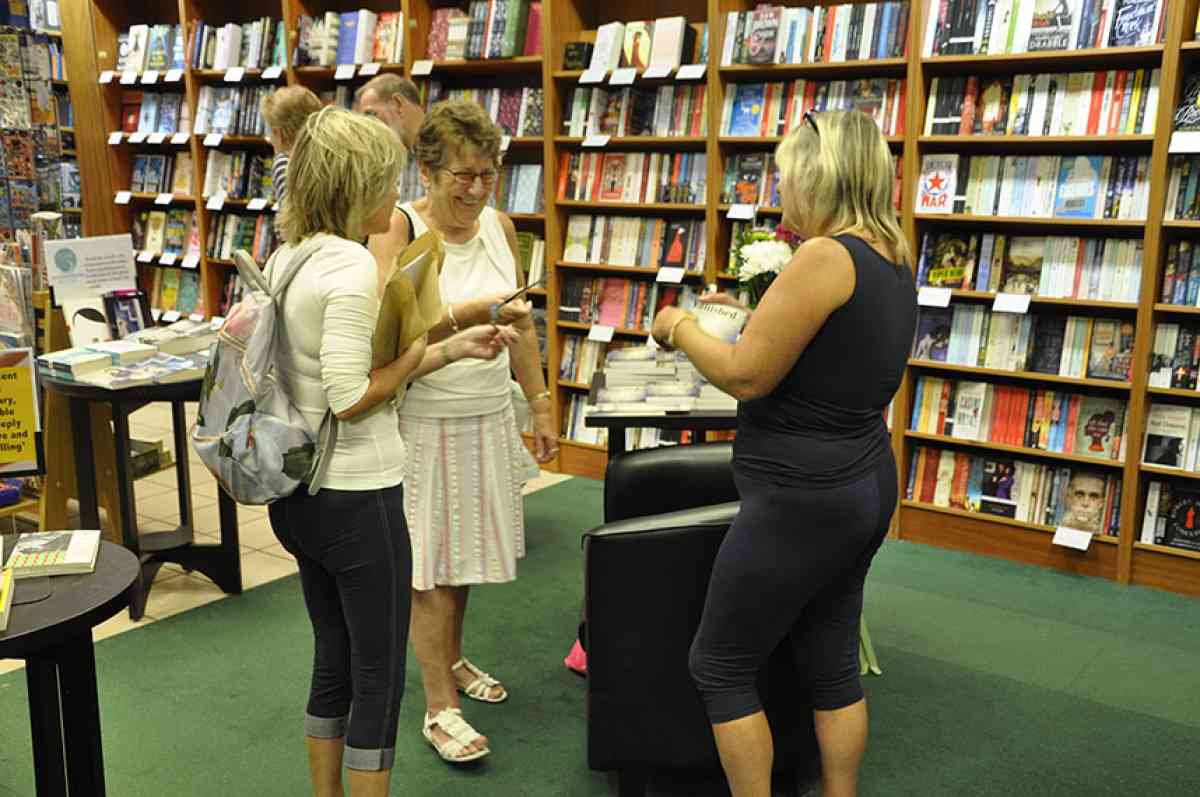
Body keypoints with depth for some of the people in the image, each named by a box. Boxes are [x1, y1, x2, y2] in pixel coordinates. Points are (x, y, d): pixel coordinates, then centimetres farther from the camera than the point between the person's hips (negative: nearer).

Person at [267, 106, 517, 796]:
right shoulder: (353, 265, -20)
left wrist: (452, 347, 7)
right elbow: (352, 398, -24)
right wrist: (421, 350, -9)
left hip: (298, 496, 9)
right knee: (379, 678, 7)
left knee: (334, 664, 22)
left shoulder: (286, 258, 8)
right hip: (356, 497, -9)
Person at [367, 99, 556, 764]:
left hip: (489, 416, 5)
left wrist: (540, 405, 14)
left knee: (466, 549, 16)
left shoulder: (499, 227, 5)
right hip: (425, 421, -5)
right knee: (431, 565, 3)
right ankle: (439, 706, 15)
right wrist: (467, 316, -36)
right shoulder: (397, 230, -13)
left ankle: (451, 659, 38)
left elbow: (521, 326, 12)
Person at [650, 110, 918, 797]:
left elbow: (746, 376, -19)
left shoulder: (825, 258, -21)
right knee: (833, 664, 19)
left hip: (802, 500, -9)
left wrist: (680, 328, -3)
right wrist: (747, 316, 15)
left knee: (721, 668, 7)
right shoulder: (892, 261, 7)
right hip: (864, 486, 9)